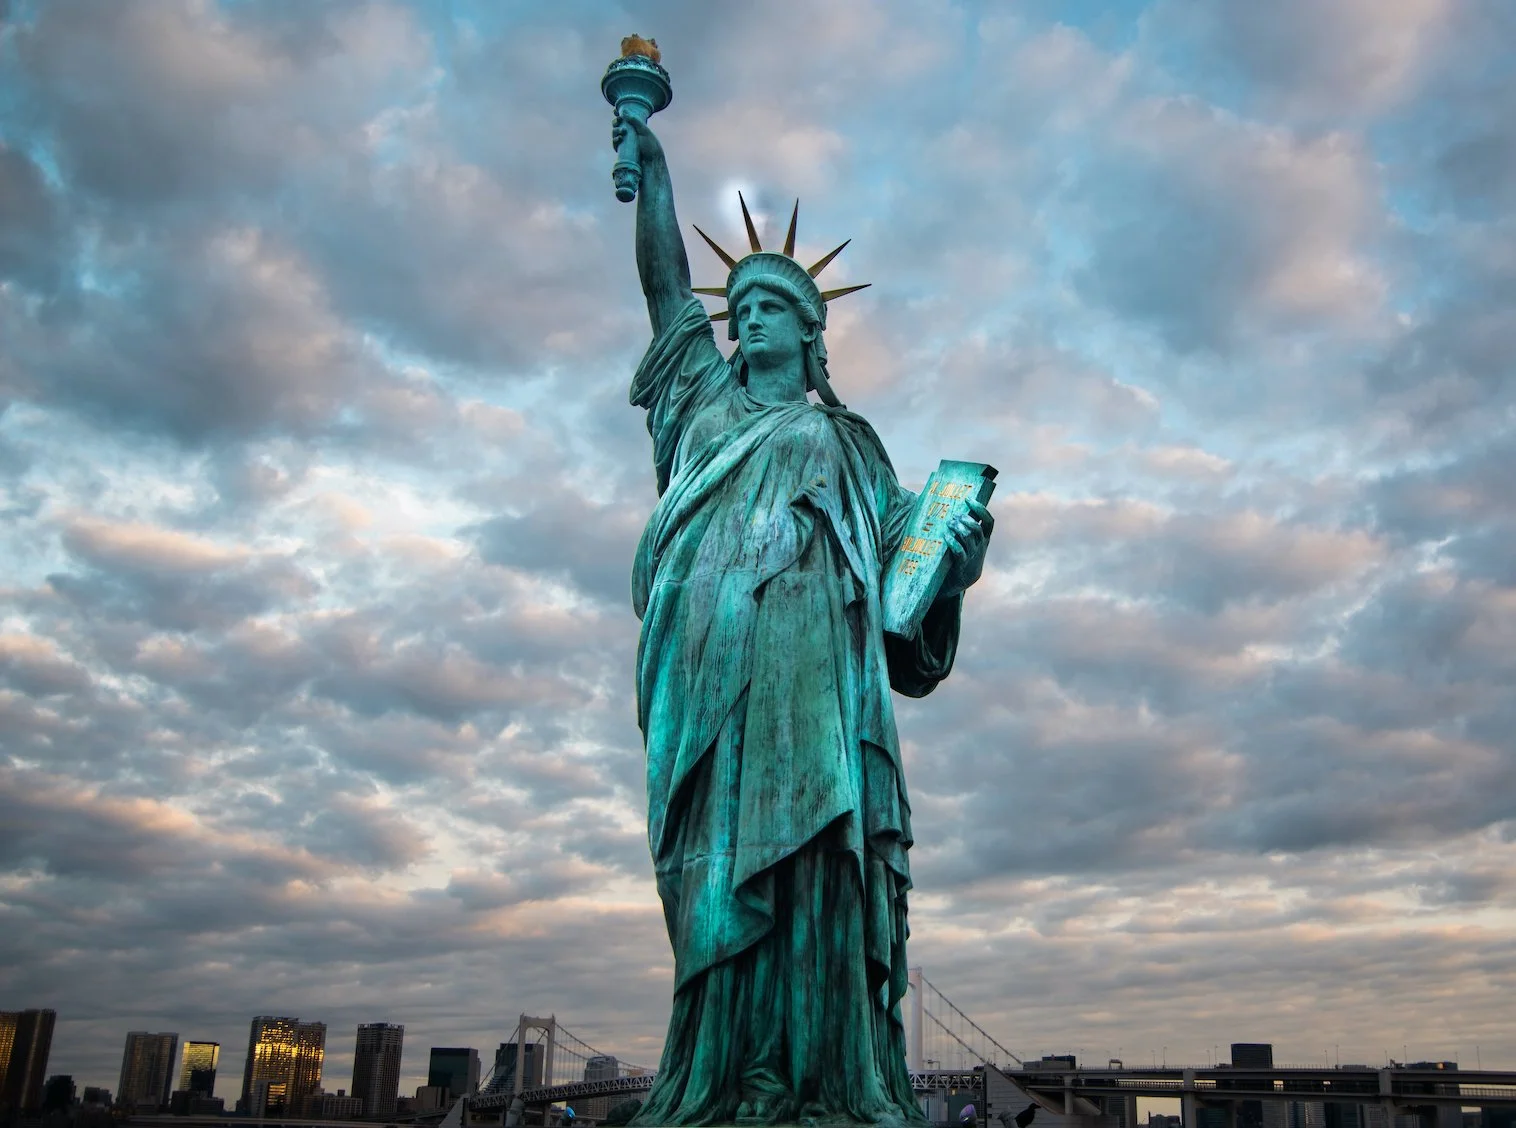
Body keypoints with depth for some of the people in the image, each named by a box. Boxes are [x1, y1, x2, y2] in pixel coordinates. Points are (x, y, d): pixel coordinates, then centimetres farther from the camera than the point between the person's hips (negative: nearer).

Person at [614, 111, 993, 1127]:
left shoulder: (846, 440, 26)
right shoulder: (708, 400, 32)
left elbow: (895, 548, 16)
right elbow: (667, 283, 29)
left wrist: (957, 547, -4)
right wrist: (652, 165, 29)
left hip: (809, 655, -1)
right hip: (712, 653, 1)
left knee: (806, 848, -16)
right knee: (721, 866, -11)